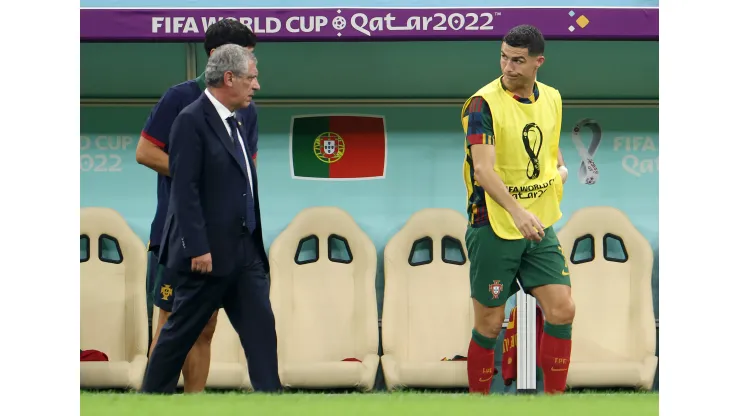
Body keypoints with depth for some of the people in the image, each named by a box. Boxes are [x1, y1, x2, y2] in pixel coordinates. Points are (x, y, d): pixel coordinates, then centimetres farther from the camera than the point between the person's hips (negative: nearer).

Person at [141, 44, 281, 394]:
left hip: (244, 250, 8)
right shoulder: (192, 121, -13)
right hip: (208, 252, -8)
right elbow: (185, 190, -18)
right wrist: (197, 248, -22)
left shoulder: (233, 122, 13)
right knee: (182, 330, 3)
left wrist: (255, 241, 15)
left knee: (261, 326, 0)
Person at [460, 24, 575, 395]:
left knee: (562, 310, -4)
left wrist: (560, 170, 2)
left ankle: (554, 394, 6)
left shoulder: (551, 99, 7)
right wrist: (516, 211, -39)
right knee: (489, 324, 1)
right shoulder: (483, 104, -14)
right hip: (493, 228, -5)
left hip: (540, 226, 5)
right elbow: (483, 170, -25)